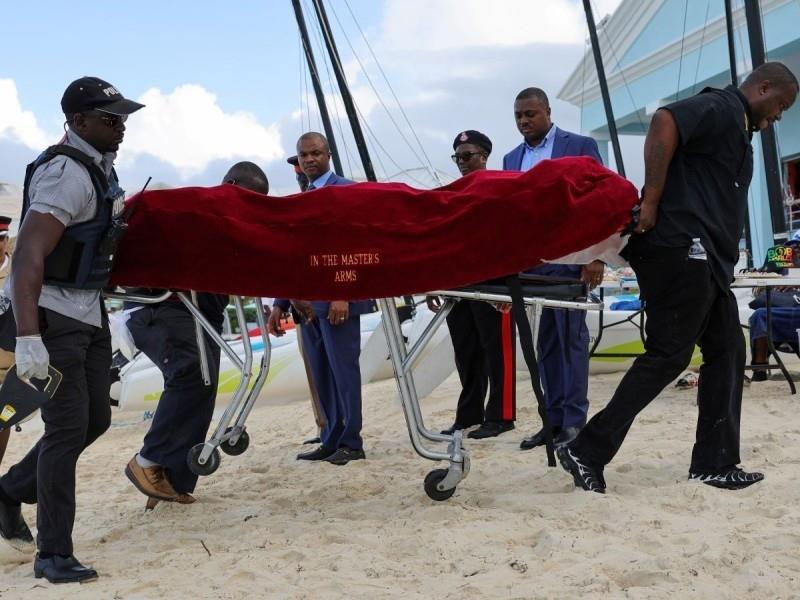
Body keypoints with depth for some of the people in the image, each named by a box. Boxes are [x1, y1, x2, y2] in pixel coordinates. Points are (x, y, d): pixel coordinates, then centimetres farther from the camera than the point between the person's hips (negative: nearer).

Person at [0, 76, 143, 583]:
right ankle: (54, 555, 0)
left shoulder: (101, 167, 10)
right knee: (69, 427, -8)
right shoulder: (65, 173, -19)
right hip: (54, 316, -9)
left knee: (95, 418, 14)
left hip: (90, 313, 9)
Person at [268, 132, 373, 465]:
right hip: (307, 302, 7)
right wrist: (281, 304, 14)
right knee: (321, 374, 8)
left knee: (343, 369, -5)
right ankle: (331, 440, 12)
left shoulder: (345, 190, -2)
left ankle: (351, 443, 0)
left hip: (335, 299, -7)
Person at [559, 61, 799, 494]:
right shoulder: (722, 106, -4)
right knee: (668, 355, -10)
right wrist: (651, 202, -24)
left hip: (706, 260, 11)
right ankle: (587, 452, -8)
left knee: (727, 352, 9)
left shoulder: (736, 124, 27)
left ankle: (714, 463, 12)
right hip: (683, 247, -11)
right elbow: (665, 122, -23)